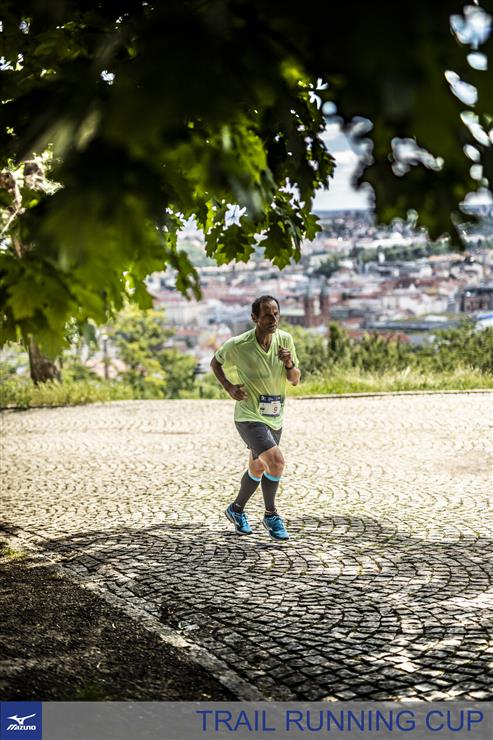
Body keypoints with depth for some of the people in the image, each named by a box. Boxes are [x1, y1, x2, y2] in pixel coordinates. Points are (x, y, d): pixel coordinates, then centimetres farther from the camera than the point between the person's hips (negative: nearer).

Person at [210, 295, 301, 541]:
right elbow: (215, 362, 3)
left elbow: (295, 380, 2)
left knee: (257, 469, 19)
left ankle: (237, 509, 43)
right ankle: (271, 515, -3)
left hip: (275, 418, 6)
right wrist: (228, 387, -11)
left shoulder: (285, 339, -5)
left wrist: (289, 364, -19)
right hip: (249, 417, -6)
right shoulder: (238, 345, -17)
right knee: (276, 460, -23)